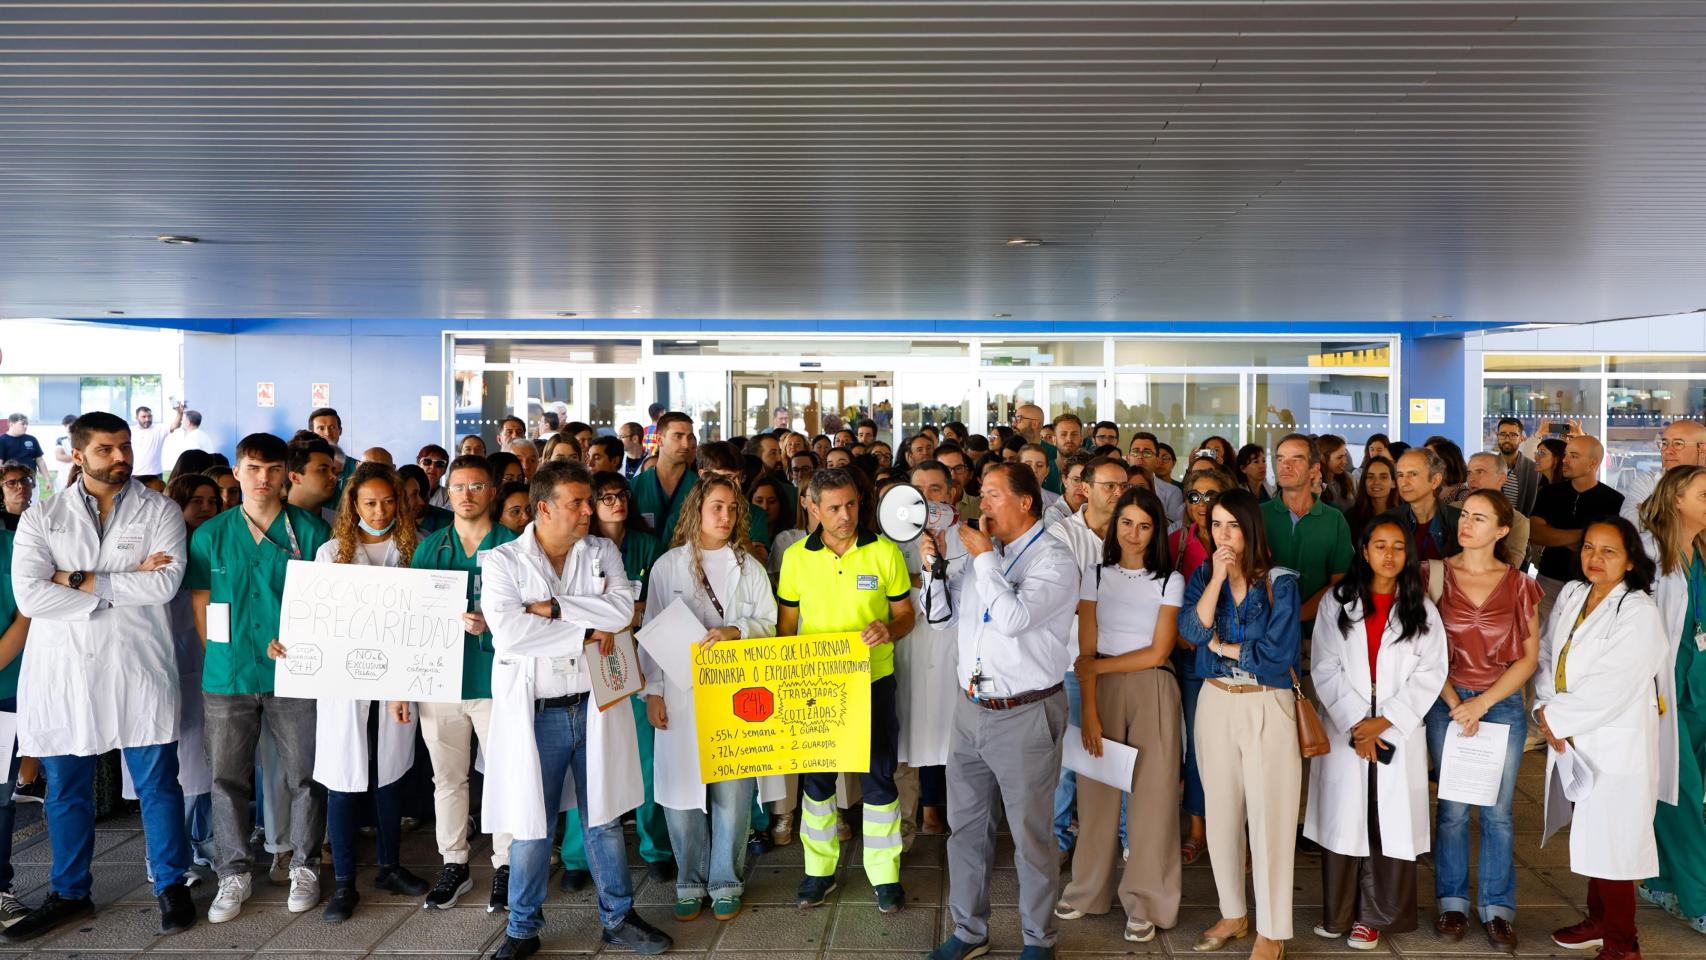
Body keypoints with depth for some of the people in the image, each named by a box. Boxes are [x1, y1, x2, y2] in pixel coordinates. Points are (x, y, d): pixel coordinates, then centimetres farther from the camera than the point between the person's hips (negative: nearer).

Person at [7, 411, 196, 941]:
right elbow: (30, 597, -9)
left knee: (157, 782, 5)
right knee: (65, 789, 13)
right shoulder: (41, 519, 5)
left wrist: (82, 580, -11)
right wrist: (127, 584, -12)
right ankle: (69, 893, 30)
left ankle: (171, 886, 20)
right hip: (62, 671, 2)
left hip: (138, 668, -2)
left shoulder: (160, 511, 1)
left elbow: (166, 583, -14)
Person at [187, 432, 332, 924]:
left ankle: (304, 867, 20)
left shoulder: (311, 530, 0)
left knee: (303, 777, 4)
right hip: (227, 678, 2)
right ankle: (233, 873, 22)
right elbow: (201, 606, 9)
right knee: (227, 778, 8)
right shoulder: (210, 535, 6)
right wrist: (226, 657, 2)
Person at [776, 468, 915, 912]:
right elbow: (787, 623, 8)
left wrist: (890, 629, -20)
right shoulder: (796, 557, -2)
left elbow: (906, 613, 1)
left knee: (878, 779, 5)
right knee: (815, 779, 12)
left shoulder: (885, 552, -6)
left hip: (872, 680, -1)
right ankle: (819, 869, 28)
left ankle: (885, 874, 19)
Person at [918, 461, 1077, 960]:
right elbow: (945, 614, 16)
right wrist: (934, 566, 0)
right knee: (966, 826, 16)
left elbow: (1013, 618, -27)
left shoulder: (1054, 559, -12)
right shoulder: (983, 550, 8)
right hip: (971, 709, 7)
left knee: (1031, 835, 6)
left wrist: (984, 557, -19)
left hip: (1026, 714, -7)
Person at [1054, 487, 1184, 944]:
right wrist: (1089, 711, -10)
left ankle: (1145, 901, 13)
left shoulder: (1170, 581, 1)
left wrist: (1097, 666, -7)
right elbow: (1086, 650, -2)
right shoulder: (1095, 574, 4)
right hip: (1102, 689, 1)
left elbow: (1157, 653, -6)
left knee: (1151, 794, 2)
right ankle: (1088, 888, 19)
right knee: (1097, 789, 3)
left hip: (1152, 691, -1)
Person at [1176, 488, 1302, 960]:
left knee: (1269, 816, 0)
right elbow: (1191, 629, -12)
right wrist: (1218, 577, -17)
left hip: (1267, 706, -4)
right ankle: (1233, 914, 27)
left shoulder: (1280, 583, -7)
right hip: (1215, 703, 4)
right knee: (1221, 812, 12)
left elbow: (1278, 653, -16)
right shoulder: (1202, 576, 5)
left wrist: (1218, 645, -8)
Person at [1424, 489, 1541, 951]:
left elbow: (1529, 656, 1)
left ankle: (1497, 908, 18)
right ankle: (1452, 902, 18)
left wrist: (1482, 702, -8)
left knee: (1497, 811, 5)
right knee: (1453, 808, 3)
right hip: (1447, 702, 0)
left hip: (1503, 703, 1)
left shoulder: (1519, 584, 3)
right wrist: (1455, 704, -9)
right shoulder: (1435, 575, 0)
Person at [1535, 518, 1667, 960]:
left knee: (1612, 842, 1)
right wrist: (1546, 712, -8)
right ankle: (1598, 920, 34)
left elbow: (1610, 689, -20)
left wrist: (1554, 718, -12)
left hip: (1616, 749, -6)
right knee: (1588, 836, 17)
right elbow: (1548, 657, 7)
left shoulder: (1639, 613, -16)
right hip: (1571, 740, 6)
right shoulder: (1570, 596, 5)